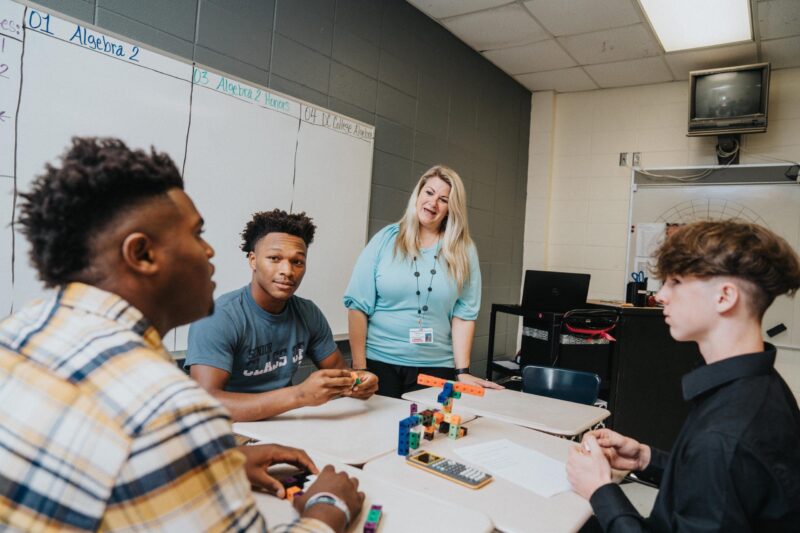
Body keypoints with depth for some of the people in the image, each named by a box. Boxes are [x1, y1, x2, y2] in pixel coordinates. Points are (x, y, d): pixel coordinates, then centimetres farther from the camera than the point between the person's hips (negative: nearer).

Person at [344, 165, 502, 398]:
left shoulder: (463, 251, 1)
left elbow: (464, 313, -1)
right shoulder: (385, 239, -1)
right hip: (379, 361, 0)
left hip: (437, 367, 1)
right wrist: (359, 366, -6)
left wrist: (462, 371, -7)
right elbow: (358, 304, -2)